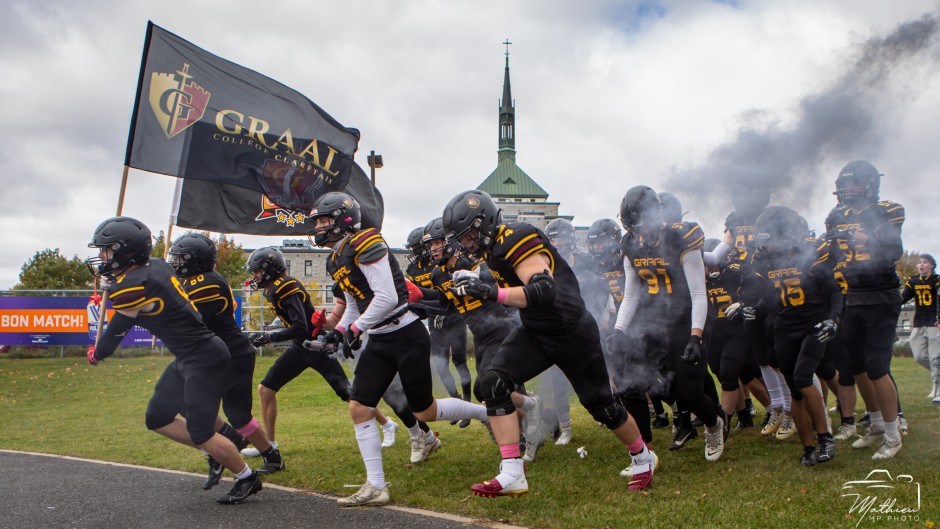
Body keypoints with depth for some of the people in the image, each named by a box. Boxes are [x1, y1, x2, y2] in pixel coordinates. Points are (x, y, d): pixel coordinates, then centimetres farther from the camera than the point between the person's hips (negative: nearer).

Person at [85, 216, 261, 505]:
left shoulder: (131, 288, -20)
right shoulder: (156, 265, 3)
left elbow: (115, 333, -3)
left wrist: (95, 354, 16)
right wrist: (111, 278, 33)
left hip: (204, 359, -10)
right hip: (186, 359, 10)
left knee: (200, 434, -4)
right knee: (158, 419, 16)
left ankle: (247, 478, 15)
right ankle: (216, 452, 26)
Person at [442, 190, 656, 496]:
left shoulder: (517, 239, -25)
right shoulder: (493, 246, 3)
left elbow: (544, 292, -38)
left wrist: (491, 292, -43)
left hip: (572, 332, -8)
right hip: (535, 332, 8)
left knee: (601, 405, 8)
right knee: (493, 383, -13)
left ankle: (643, 458, 37)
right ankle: (512, 475, -9)